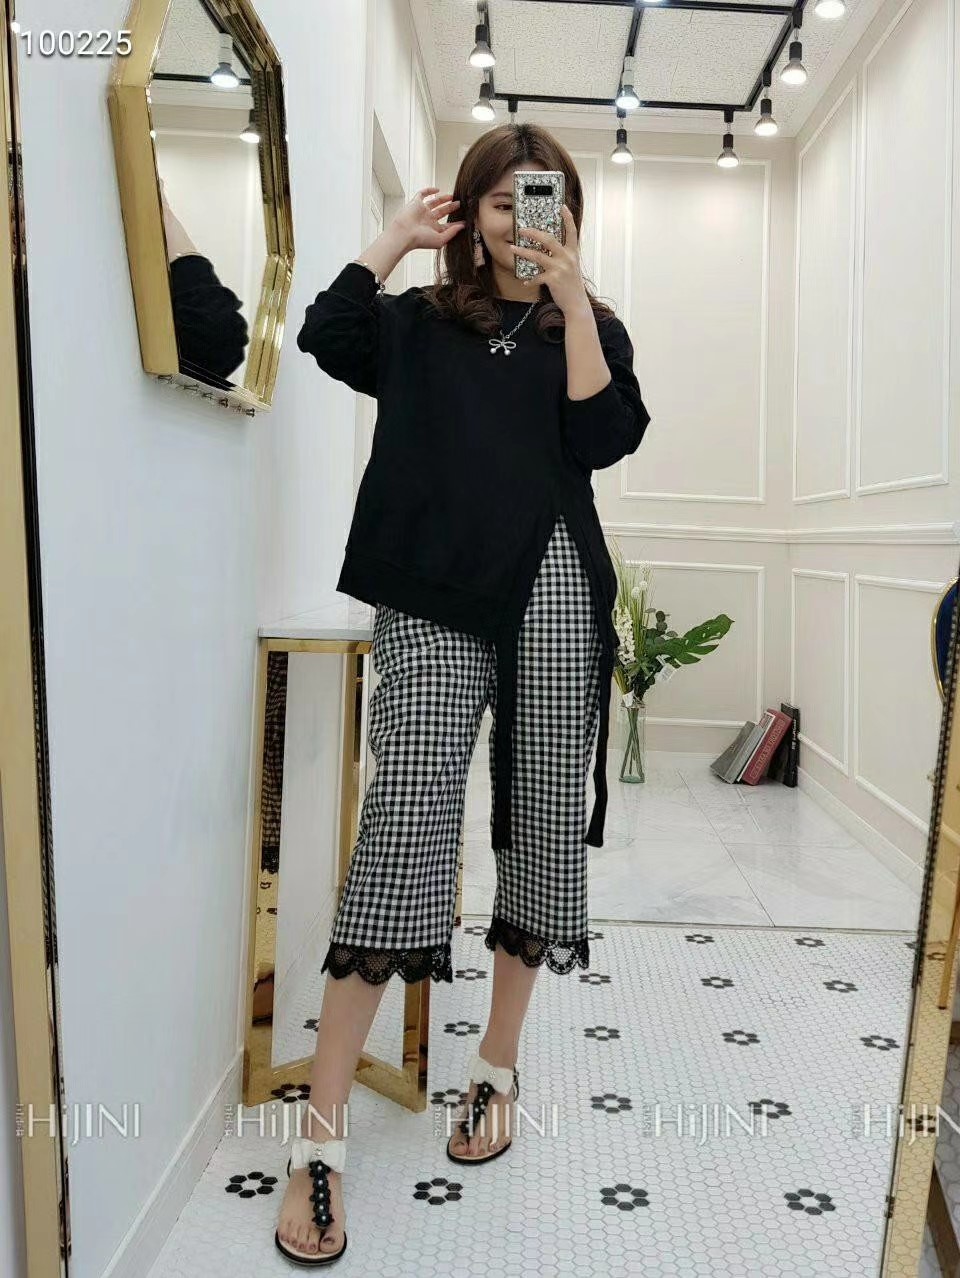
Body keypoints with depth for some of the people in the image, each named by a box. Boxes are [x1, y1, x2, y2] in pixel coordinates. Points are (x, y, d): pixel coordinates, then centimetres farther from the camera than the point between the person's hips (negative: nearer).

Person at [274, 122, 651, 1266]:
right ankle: (320, 1137, -5)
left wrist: (570, 298, -5)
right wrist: (399, 234, 3)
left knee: (541, 826, 5)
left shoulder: (589, 327, 16)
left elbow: (605, 440, -1)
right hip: (435, 595, -2)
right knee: (403, 831, -12)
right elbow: (325, 337, -2)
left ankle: (498, 1069, 24)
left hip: (554, 590, 2)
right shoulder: (421, 322, 15)